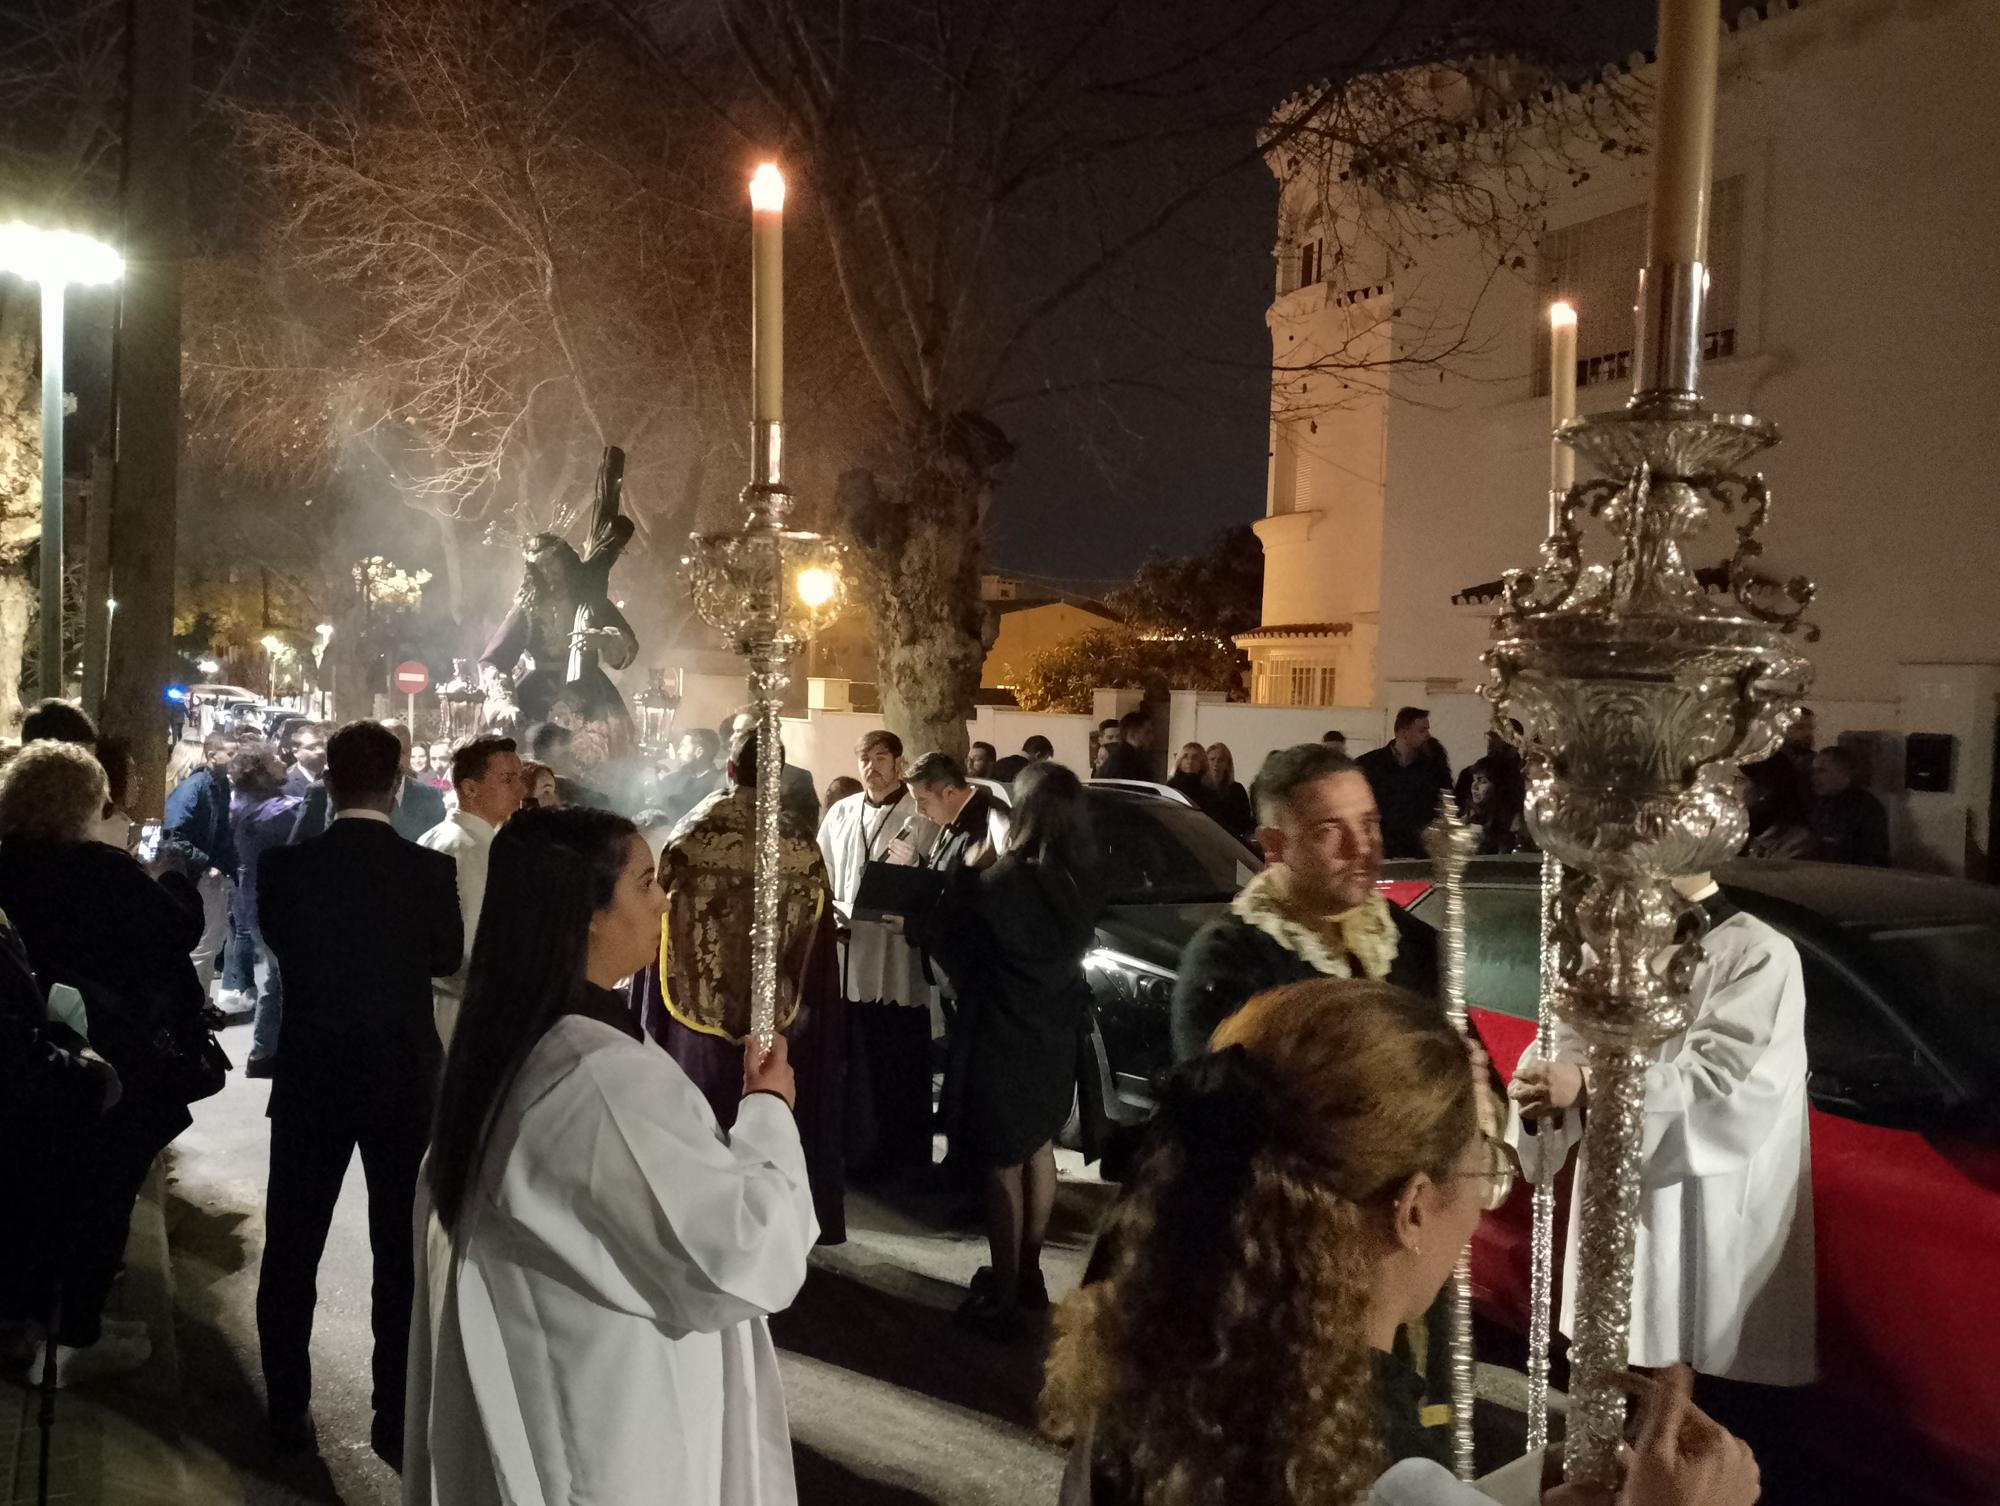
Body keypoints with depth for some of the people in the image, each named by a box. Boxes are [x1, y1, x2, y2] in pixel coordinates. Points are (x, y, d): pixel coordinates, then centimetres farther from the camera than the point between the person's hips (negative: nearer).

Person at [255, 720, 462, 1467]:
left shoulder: (285, 866, -11)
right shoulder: (430, 869, -14)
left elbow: (278, 943, 7)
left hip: (310, 1075, 1)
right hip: (404, 1077, -1)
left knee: (292, 1246, 15)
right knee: (402, 1250, 10)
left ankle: (287, 1410, 24)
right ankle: (397, 1419, 16)